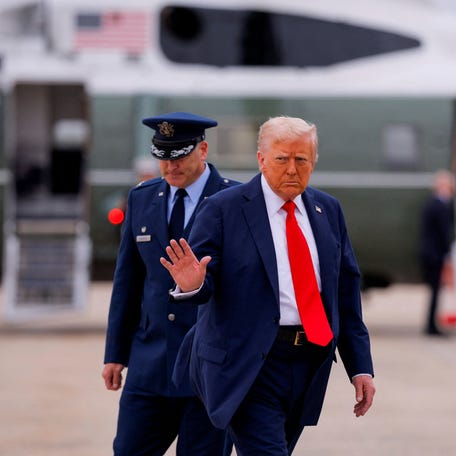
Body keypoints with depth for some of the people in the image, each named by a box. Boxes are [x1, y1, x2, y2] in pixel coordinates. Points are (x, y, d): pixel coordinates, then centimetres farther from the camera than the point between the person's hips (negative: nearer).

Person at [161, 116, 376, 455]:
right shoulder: (223, 210, -4)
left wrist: (360, 366, 11)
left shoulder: (328, 210, 12)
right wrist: (192, 285, -31)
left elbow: (347, 291, 14)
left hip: (308, 364, 6)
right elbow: (204, 283, -6)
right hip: (249, 365, -5)